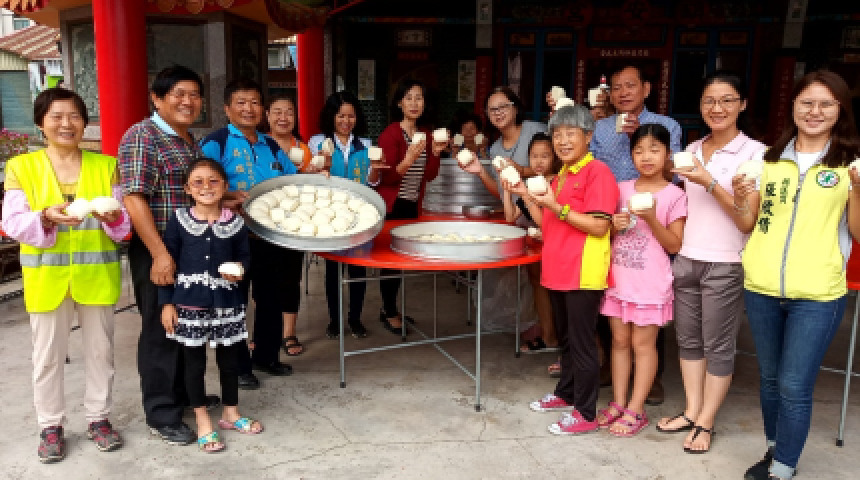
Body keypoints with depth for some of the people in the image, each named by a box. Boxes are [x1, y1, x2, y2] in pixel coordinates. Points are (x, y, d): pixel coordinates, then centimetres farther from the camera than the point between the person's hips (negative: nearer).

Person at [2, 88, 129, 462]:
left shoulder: (106, 165, 3)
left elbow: (124, 221, 0)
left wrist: (112, 217, -22)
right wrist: (46, 218, -25)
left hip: (96, 276, 1)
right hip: (47, 278, -1)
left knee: (100, 350, 10)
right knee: (47, 356, 8)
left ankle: (98, 418, 27)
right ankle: (51, 426, 24)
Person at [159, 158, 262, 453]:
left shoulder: (235, 222, -1)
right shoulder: (179, 221, -5)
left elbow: (245, 255, 10)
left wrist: (240, 268, -13)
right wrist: (166, 303, -5)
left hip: (227, 303, 2)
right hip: (189, 304, -1)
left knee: (229, 359, 13)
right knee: (194, 362, 9)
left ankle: (231, 413, 33)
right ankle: (203, 423, 24)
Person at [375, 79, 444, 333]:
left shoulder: (426, 134, 7)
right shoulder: (390, 133, -13)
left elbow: (429, 175, 6)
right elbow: (387, 178, -18)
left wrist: (436, 152, -9)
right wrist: (410, 158, -32)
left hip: (412, 205, 6)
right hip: (391, 205, -6)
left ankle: (389, 308, 25)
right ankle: (390, 313, 12)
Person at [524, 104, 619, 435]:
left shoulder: (597, 172, -12)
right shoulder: (560, 176, 15)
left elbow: (599, 227, -19)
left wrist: (557, 207, -22)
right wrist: (528, 196, 8)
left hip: (583, 273, -8)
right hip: (557, 270, 9)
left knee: (582, 342, 0)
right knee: (564, 338, 20)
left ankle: (586, 414, 11)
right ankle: (566, 394, 36)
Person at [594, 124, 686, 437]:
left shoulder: (674, 196, -6)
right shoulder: (621, 190, 6)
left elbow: (674, 245, -7)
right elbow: (607, 234, 14)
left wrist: (651, 219, -20)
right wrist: (615, 225, -8)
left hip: (651, 283, -4)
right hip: (619, 279, 4)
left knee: (643, 344, 4)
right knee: (620, 341, 11)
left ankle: (635, 411, 14)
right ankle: (618, 403, 22)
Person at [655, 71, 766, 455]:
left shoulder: (755, 153, -7)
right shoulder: (690, 151, 9)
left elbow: (749, 219, -13)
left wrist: (710, 182, -21)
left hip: (726, 265, -5)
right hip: (685, 259, 5)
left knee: (718, 345, 5)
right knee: (688, 338, 12)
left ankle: (705, 423, 17)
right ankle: (691, 411, 26)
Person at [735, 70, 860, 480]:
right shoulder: (770, 159, 8)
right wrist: (741, 200, -9)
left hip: (818, 294, -3)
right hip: (761, 288, 4)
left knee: (794, 386, -1)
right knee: (770, 378, 16)